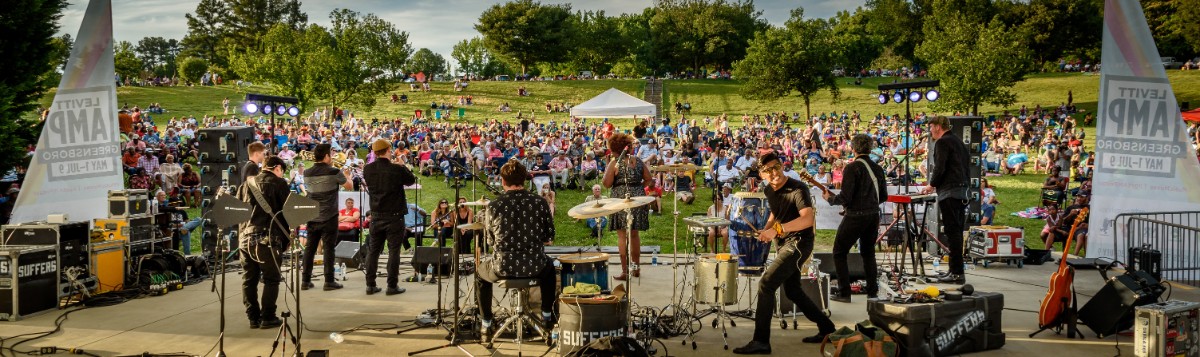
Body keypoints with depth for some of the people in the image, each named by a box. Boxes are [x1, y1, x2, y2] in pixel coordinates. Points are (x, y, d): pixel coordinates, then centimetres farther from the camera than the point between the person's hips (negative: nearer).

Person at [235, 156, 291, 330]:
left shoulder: (246, 184, 17)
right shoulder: (279, 184, 1)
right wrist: (286, 239, 6)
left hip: (245, 238, 5)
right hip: (267, 239, -5)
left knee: (249, 280, 10)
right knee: (271, 279, 2)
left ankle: (253, 317, 12)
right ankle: (267, 317, 0)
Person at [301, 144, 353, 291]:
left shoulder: (307, 173, 3)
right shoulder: (334, 172, -11)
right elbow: (349, 186, 2)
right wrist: (346, 175, 22)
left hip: (312, 217, 5)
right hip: (329, 217, -5)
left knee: (310, 247, 9)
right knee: (329, 248, 0)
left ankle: (305, 281, 11)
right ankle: (329, 282, 1)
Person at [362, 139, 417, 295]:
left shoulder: (367, 169, -2)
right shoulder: (397, 169, -15)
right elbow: (411, 180, 2)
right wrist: (403, 166, 17)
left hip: (376, 215, 4)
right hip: (394, 215, -4)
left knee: (373, 250, 11)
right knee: (393, 250, 2)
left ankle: (370, 285, 12)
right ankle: (392, 285, 3)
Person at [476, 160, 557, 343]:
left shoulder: (493, 206, -10)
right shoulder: (539, 202, -6)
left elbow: (489, 241, 2)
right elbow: (549, 239, 1)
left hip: (503, 267, -1)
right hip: (535, 266, 2)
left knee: (480, 274, 33)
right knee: (549, 265, 38)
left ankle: (486, 326, 30)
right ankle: (547, 317, 43)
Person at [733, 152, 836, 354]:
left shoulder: (798, 189, -19)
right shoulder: (770, 190, 6)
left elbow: (808, 219, -33)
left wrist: (776, 229, -38)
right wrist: (766, 230, 5)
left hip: (798, 243, -9)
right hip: (784, 244, 9)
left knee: (766, 284, -18)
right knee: (792, 291, 18)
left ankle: (761, 342, -15)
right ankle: (826, 328, 33)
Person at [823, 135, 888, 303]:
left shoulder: (852, 168, -14)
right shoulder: (877, 168, 8)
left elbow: (845, 198, -17)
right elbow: (883, 197, 14)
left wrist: (830, 198, 1)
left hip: (855, 216, -7)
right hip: (873, 216, 7)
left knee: (839, 253, 5)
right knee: (868, 253, 20)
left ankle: (844, 293, 2)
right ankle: (873, 291, 18)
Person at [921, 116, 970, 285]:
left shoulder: (942, 142, -10)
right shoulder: (958, 141, 19)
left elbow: (939, 168, -17)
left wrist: (932, 185, -1)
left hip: (948, 191, -9)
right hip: (962, 190, 9)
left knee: (952, 231, -8)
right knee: (957, 231, 12)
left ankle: (957, 273, -9)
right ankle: (956, 270, 16)